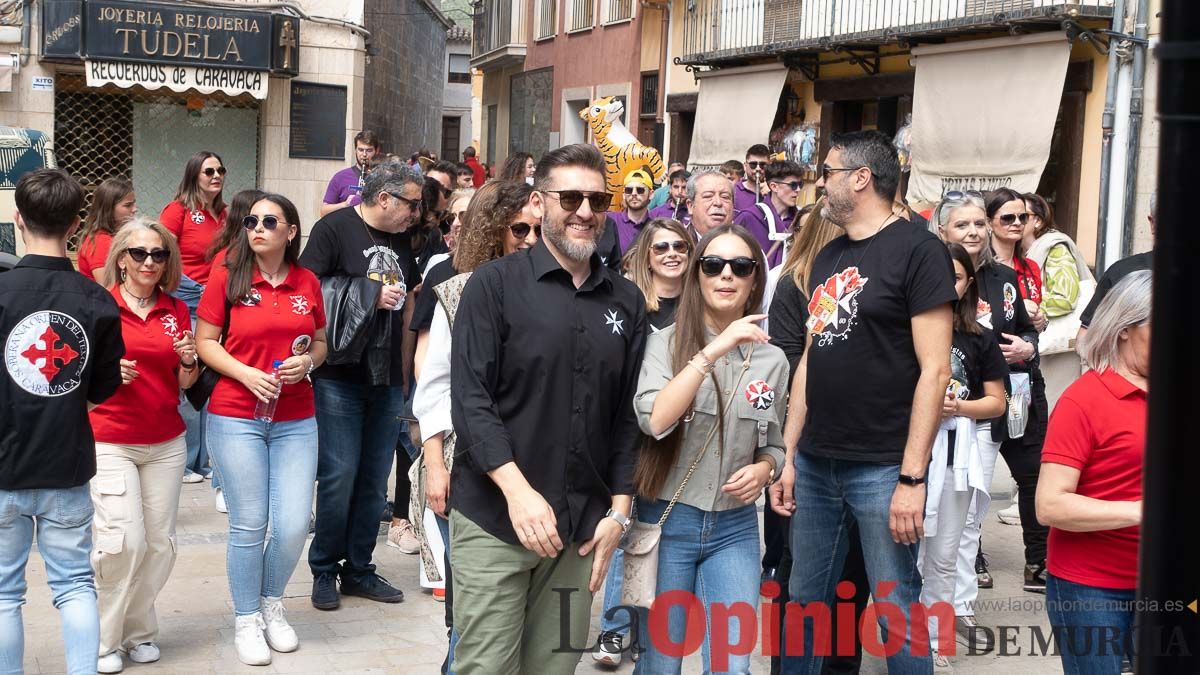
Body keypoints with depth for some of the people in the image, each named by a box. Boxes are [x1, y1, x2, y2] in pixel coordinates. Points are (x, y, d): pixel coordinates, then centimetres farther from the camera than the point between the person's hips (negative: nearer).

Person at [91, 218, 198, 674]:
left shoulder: (177, 311, 7)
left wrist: (189, 361, -8)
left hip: (166, 443, 4)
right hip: (109, 442, -4)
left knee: (160, 543, 5)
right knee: (123, 540, -13)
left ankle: (138, 630, 23)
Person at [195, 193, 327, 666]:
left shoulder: (308, 283, 4)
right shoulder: (227, 277, -3)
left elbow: (321, 342, 14)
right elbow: (205, 341, -2)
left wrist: (308, 361, -8)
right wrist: (246, 374, -16)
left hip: (296, 421, 3)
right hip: (236, 418, -2)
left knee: (294, 525, 0)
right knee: (249, 526, 1)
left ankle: (272, 604, 27)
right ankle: (246, 619, 20)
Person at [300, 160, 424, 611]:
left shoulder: (401, 242, 16)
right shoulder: (335, 229, -5)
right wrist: (370, 298, -13)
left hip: (387, 381, 7)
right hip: (340, 377, -6)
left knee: (374, 481, 9)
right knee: (339, 476, -6)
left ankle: (358, 570, 20)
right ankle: (324, 571, 10)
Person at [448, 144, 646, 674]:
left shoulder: (626, 302, 10)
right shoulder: (495, 284, -3)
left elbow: (627, 415, 12)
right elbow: (469, 398, -10)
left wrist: (619, 511, 5)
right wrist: (518, 491, -19)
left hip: (580, 526, 4)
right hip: (493, 518, -3)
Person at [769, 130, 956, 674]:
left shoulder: (916, 250, -8)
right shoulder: (828, 257, 14)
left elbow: (934, 370, -13)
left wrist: (912, 477, -17)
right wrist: (787, 456, 12)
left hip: (881, 470, -7)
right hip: (814, 465, 7)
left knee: (896, 613, 1)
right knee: (805, 602, 14)